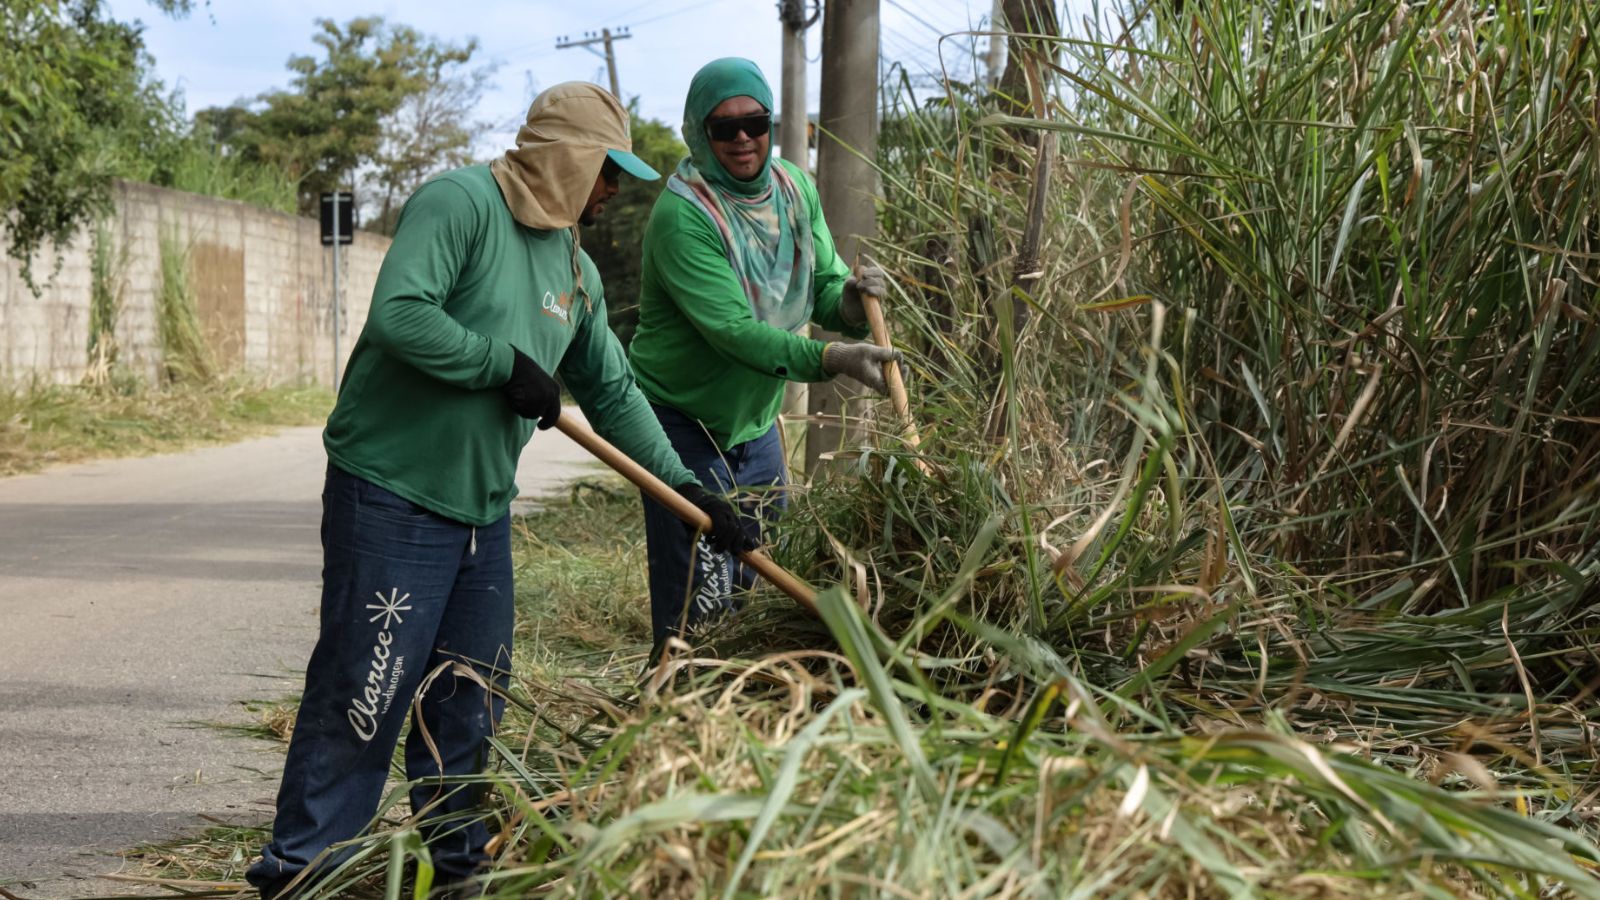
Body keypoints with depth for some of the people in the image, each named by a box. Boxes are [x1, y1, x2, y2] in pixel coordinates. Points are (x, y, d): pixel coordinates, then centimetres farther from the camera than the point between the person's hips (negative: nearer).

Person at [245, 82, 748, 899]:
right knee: (363, 692, -6)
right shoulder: (459, 203, -11)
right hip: (392, 493, -8)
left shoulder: (576, 270, 14)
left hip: (484, 508, 8)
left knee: (469, 697, 14)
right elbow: (398, 313, -25)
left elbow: (613, 394, 18)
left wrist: (687, 487, 13)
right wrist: (505, 362, -17)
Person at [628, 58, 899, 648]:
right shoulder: (682, 214, -23)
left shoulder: (795, 188, 0)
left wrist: (850, 302, -22)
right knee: (700, 606, -8)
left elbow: (823, 286, 2)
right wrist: (831, 359, -39)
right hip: (683, 422, -7)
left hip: (757, 419, 7)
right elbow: (733, 331, -29)